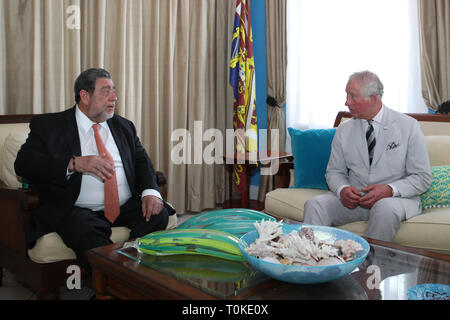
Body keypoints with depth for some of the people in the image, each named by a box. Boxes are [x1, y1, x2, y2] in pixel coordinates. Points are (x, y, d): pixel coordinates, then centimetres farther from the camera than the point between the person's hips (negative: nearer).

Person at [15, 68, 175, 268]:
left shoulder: (124, 126, 20)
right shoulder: (48, 125, 7)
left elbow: (141, 160, 13)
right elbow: (23, 163, -5)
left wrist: (150, 191, -10)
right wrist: (75, 163, -20)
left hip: (125, 207, 4)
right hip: (77, 211, -3)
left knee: (159, 213, -24)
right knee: (86, 230, -35)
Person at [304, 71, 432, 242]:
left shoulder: (409, 126, -1)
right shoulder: (343, 131, 7)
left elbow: (423, 177, -2)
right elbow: (334, 172, 11)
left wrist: (389, 190, -20)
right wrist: (342, 189, -13)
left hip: (395, 198, -2)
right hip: (352, 198, 3)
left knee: (386, 208, -37)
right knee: (314, 204, -23)